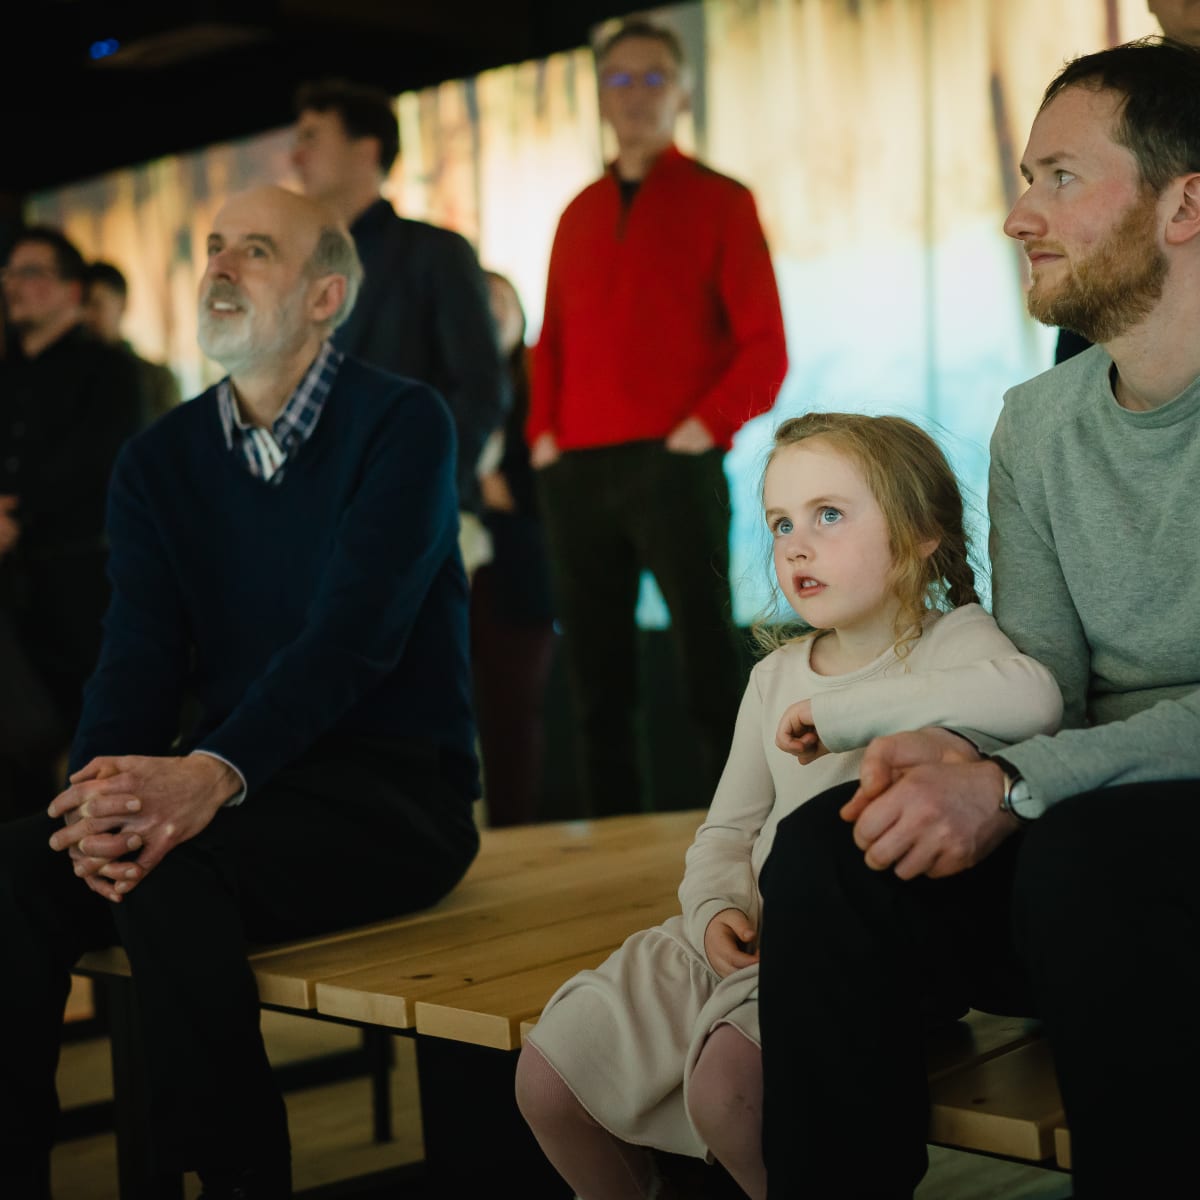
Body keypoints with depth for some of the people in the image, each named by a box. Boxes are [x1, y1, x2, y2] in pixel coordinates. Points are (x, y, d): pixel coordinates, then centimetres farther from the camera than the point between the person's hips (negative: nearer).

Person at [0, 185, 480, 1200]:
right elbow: (138, 659, 1)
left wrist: (212, 775, -34)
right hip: (236, 793, 5)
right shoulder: (159, 461, 12)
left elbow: (354, 634, -18)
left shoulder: (402, 423, -5)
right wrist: (103, 792, -22)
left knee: (170, 871, -33)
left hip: (395, 788, -5)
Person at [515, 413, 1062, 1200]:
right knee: (549, 1077, -1)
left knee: (727, 1082, -33)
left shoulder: (953, 640, -6)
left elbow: (1033, 700, -30)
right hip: (758, 935, 7)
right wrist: (718, 909, -5)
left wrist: (844, 711, -24)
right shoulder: (777, 677, 15)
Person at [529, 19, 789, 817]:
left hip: (674, 467, -5)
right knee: (597, 677, 7)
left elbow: (765, 348, -2)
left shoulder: (719, 201, 4)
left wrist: (707, 429, -14)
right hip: (576, 474, 5)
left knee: (712, 664, -5)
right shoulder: (580, 213, 17)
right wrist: (542, 433, 6)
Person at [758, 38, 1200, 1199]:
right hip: (1088, 826, 5)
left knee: (1087, 852, -35)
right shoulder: (1035, 425, 12)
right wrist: (965, 753, -15)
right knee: (824, 847, -19)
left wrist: (1013, 788, -26)